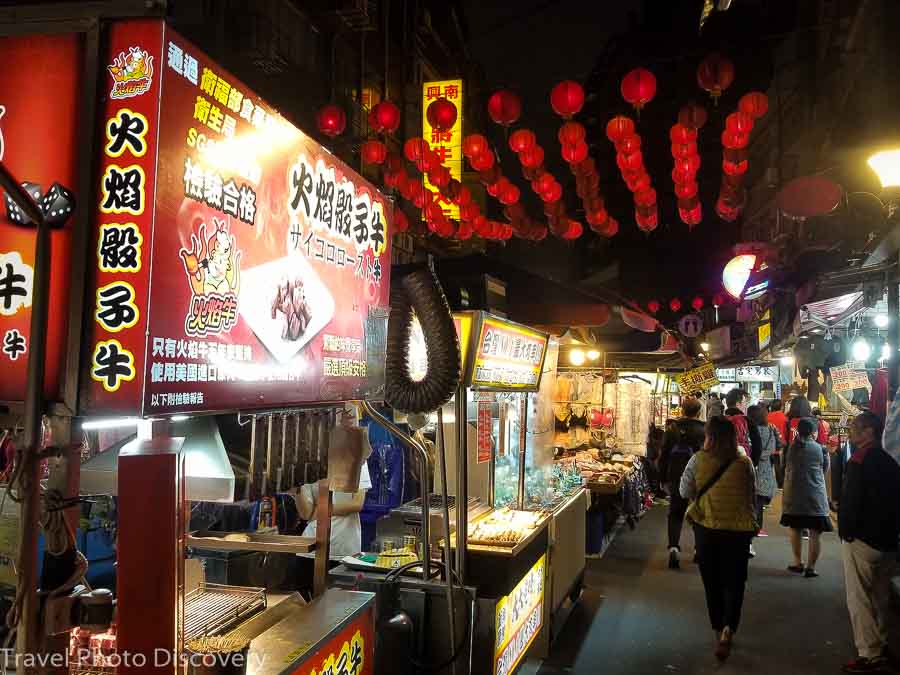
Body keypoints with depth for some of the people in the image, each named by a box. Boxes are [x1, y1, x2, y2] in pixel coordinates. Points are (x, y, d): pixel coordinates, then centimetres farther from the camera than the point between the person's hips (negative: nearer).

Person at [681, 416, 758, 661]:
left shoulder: (698, 460, -10)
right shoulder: (744, 462, -7)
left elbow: (685, 492, -1)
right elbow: (753, 496, 4)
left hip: (706, 526, 0)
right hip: (739, 529, 0)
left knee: (712, 581, 16)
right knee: (734, 582, 11)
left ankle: (719, 630, 29)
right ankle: (728, 629, -7)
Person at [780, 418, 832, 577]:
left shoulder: (792, 447, -2)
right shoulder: (820, 448, -4)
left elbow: (786, 468, 4)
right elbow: (825, 470, 8)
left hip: (794, 494, 1)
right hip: (816, 495, -1)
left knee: (795, 529, 16)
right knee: (815, 533, 3)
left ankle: (798, 562, 20)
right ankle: (811, 567, 3)